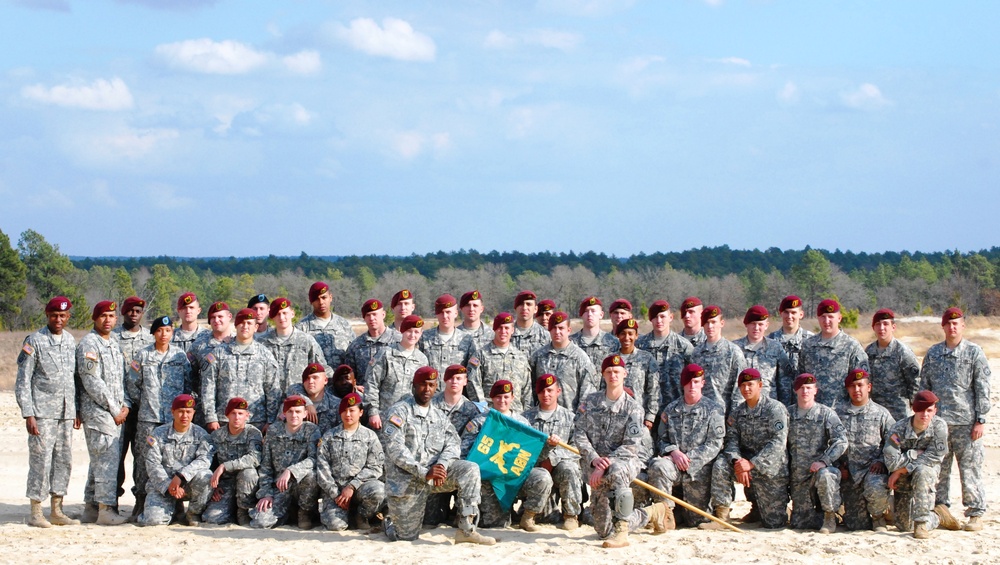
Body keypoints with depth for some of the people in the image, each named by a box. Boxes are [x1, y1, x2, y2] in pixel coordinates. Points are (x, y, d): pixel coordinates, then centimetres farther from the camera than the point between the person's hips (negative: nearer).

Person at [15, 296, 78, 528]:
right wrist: (28, 415, -12)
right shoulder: (35, 342, -5)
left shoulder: (70, 341, 12)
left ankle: (57, 511, 14)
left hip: (66, 413, 6)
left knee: (64, 460, 6)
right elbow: (23, 381, -7)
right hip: (42, 413, -6)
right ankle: (36, 512, 2)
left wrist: (76, 410, 13)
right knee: (41, 460, -6)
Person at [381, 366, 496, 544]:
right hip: (405, 481, -4)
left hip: (434, 472, 4)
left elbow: (452, 444, 4)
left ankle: (466, 530, -23)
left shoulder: (440, 416, 16)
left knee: (470, 469, -21)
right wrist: (424, 473, -24)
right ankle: (390, 522, 33)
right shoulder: (399, 412, -4)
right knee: (407, 536, -4)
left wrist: (441, 465, -20)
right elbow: (394, 449, -15)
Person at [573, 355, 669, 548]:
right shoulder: (590, 402, 10)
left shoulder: (633, 408, -1)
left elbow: (631, 446, -9)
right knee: (604, 531, -2)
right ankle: (651, 513, 26)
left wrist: (605, 464, -21)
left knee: (616, 471, -45)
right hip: (594, 465, 4)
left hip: (625, 461, -4)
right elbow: (579, 434, 3)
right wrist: (594, 459, -14)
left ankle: (622, 531, -38)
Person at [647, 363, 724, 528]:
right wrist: (673, 452, -12)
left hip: (700, 468, -1)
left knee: (696, 519, -2)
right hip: (673, 461, 1)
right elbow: (662, 439, 11)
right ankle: (666, 513, -24)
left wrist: (689, 458, -14)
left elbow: (715, 444, -4)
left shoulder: (714, 410, 4)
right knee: (657, 466, -36)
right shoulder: (671, 409, 14)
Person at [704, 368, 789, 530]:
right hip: (746, 460, 4)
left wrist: (752, 464, -25)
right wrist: (737, 461, -23)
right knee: (720, 465, -28)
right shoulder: (737, 412, 7)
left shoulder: (775, 408, -11)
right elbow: (731, 440, 0)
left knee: (774, 523, -4)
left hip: (771, 468, -4)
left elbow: (778, 443, -19)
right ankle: (721, 516, -21)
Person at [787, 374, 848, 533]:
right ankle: (823, 516, 29)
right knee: (799, 522, -3)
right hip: (798, 475, 3)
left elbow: (841, 442, -8)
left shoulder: (826, 413, 0)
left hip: (820, 467, -3)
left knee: (824, 476, -41)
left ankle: (830, 515, -17)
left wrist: (824, 461, -20)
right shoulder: (788, 414, 9)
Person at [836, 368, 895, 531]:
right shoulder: (839, 414, 14)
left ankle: (878, 516, -5)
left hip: (873, 469, -2)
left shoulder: (881, 413, 7)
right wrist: (840, 465, 1)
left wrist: (881, 461, -12)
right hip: (848, 473, 2)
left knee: (875, 489, -39)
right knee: (856, 525, -8)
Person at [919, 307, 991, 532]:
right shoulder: (933, 353, 12)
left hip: (966, 421, -3)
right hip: (937, 420, 4)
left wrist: (980, 420, -6)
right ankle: (941, 509, 14)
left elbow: (982, 389, -1)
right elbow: (924, 386, 16)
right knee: (938, 468, 5)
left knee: (970, 468, -3)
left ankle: (976, 514, 3)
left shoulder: (974, 352, 2)